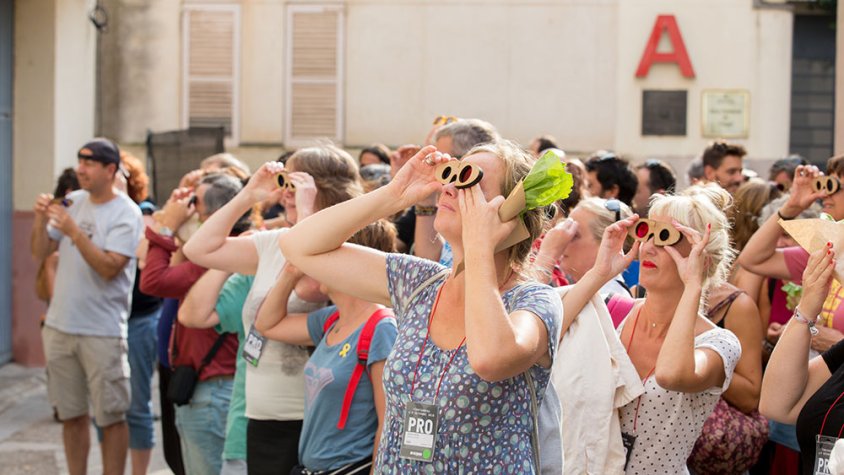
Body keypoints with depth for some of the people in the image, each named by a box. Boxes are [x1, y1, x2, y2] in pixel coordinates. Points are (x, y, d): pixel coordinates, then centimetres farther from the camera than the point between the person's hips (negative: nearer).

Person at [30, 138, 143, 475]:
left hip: (102, 332, -6)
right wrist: (41, 220, -8)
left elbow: (109, 268, -20)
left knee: (111, 418, 1)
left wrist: (74, 231, -25)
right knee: (71, 414, 13)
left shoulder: (125, 213, -9)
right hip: (59, 326, 6)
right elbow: (40, 253, 9)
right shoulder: (72, 202, 8)